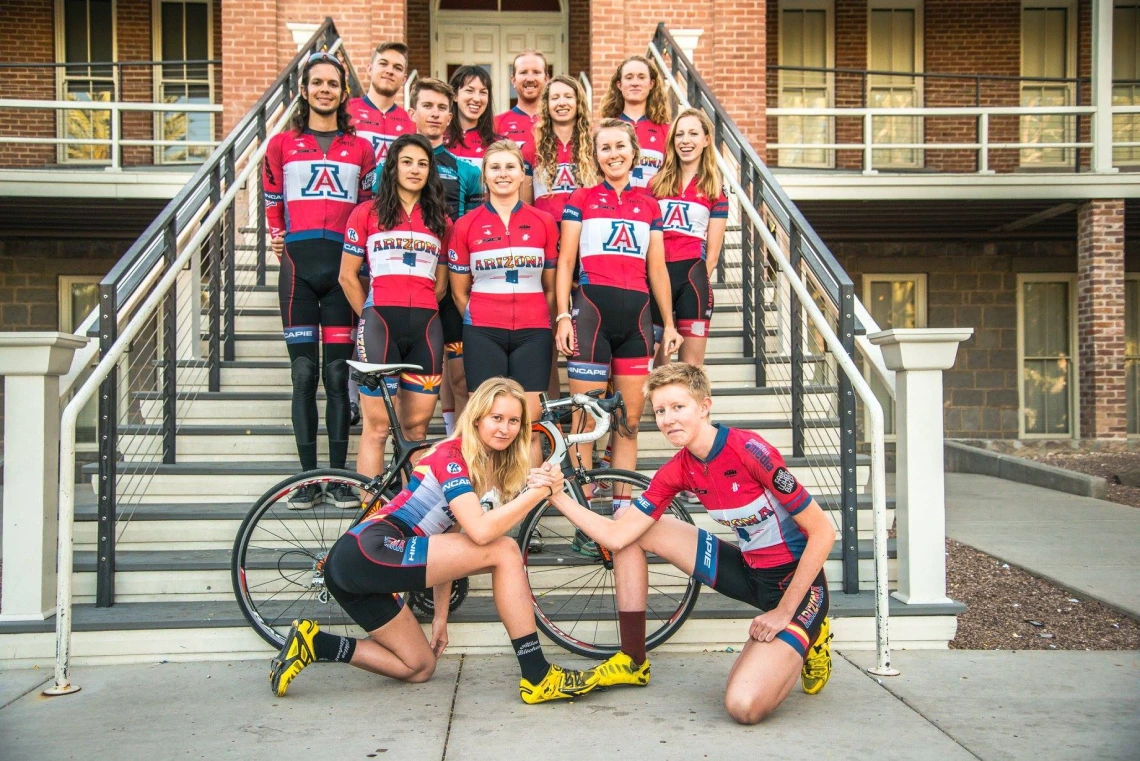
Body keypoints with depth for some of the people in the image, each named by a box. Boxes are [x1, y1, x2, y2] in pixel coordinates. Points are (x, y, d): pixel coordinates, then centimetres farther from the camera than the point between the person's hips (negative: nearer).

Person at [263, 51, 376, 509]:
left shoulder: (360, 149, 14)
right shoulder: (282, 145, 13)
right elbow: (272, 203, 18)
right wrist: (276, 237, 5)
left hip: (343, 265, 0)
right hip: (298, 265, 0)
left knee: (337, 374, 1)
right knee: (304, 373, 0)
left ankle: (339, 476, 7)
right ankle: (308, 476, 6)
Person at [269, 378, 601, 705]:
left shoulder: (490, 469, 16)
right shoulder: (450, 455, -10)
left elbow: (447, 548, 18)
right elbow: (480, 530, -24)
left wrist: (440, 617, 15)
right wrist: (539, 490, -19)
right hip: (371, 551, -10)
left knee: (420, 668, 19)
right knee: (504, 550, -14)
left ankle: (312, 643, 15)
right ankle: (537, 678, -11)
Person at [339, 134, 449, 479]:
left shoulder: (440, 220, 16)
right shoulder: (367, 213, 8)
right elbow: (348, 276, 7)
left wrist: (419, 311, 7)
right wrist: (371, 317, 6)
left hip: (425, 327, 3)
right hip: (381, 325, -3)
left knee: (417, 427, 5)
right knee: (377, 426, -4)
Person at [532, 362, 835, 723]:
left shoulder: (749, 451, -24)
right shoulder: (677, 471, -4)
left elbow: (823, 531, -21)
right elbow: (616, 535, -6)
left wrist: (783, 612, -18)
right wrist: (557, 495, -15)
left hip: (795, 581, -6)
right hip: (750, 570, 7)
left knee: (744, 706, -26)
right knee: (634, 533, 0)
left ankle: (805, 638, 7)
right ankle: (632, 663, 12)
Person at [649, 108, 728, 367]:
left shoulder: (715, 190, 8)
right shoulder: (656, 184, 12)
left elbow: (712, 252, 5)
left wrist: (700, 281, -2)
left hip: (693, 274, -2)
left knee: (692, 366, 0)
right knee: (656, 363, 4)